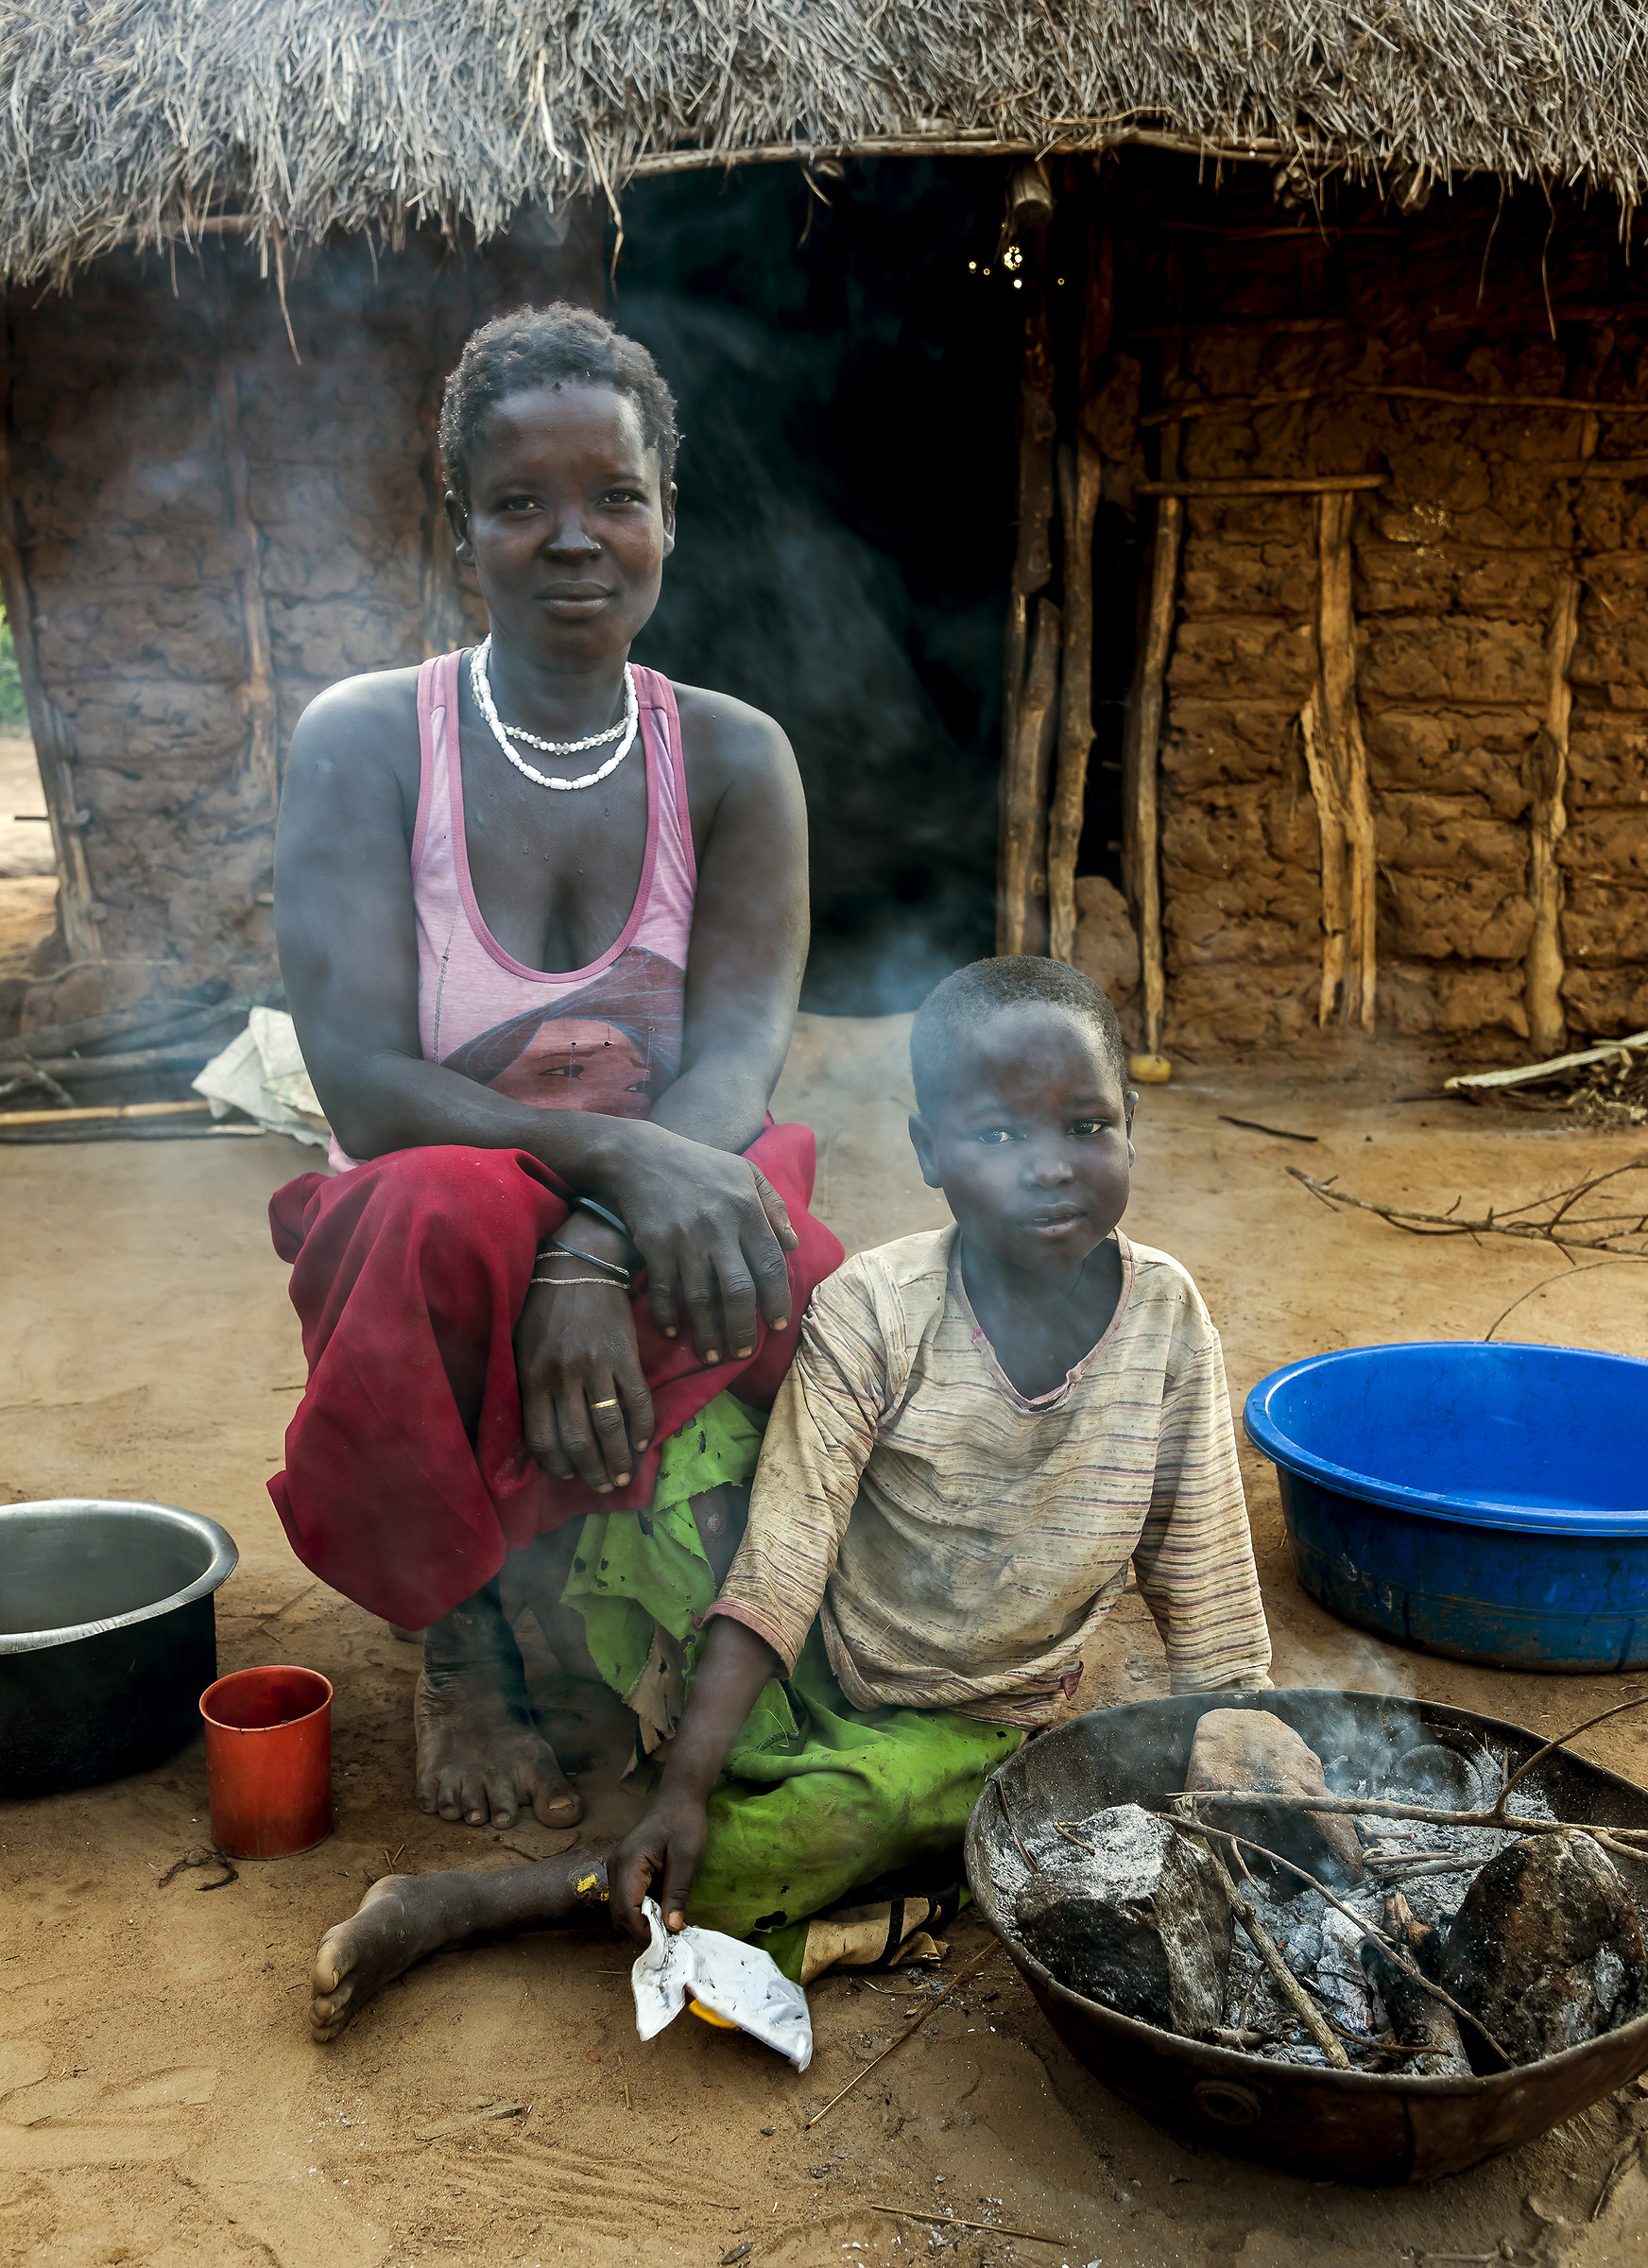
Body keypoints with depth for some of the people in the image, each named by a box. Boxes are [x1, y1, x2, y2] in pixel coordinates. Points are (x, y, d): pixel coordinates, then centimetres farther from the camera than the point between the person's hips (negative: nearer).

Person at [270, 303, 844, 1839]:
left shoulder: (733, 760, -1)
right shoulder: (363, 742, -7)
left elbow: (738, 1057, -13)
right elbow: (360, 1081, -17)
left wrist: (598, 1256, -32)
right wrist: (612, 1152, -33)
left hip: (665, 1218, 1)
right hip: (433, 1245, -1)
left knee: (784, 1267, -33)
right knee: (441, 1211, -36)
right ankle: (461, 1643, -10)